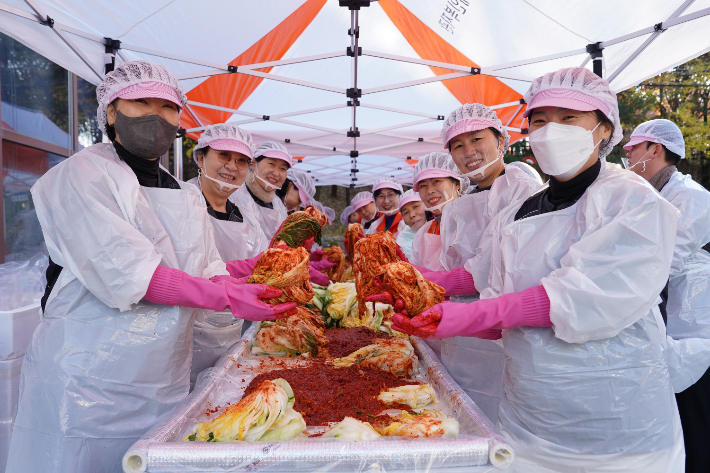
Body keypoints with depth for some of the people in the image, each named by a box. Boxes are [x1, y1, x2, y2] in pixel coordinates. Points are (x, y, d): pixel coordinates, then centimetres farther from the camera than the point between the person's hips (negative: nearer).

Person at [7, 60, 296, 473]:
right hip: (90, 374, -5)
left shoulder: (186, 196, 13)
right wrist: (226, 297, -25)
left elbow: (209, 272, 5)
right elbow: (127, 272, -20)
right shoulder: (83, 175, -8)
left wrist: (270, 278, -11)